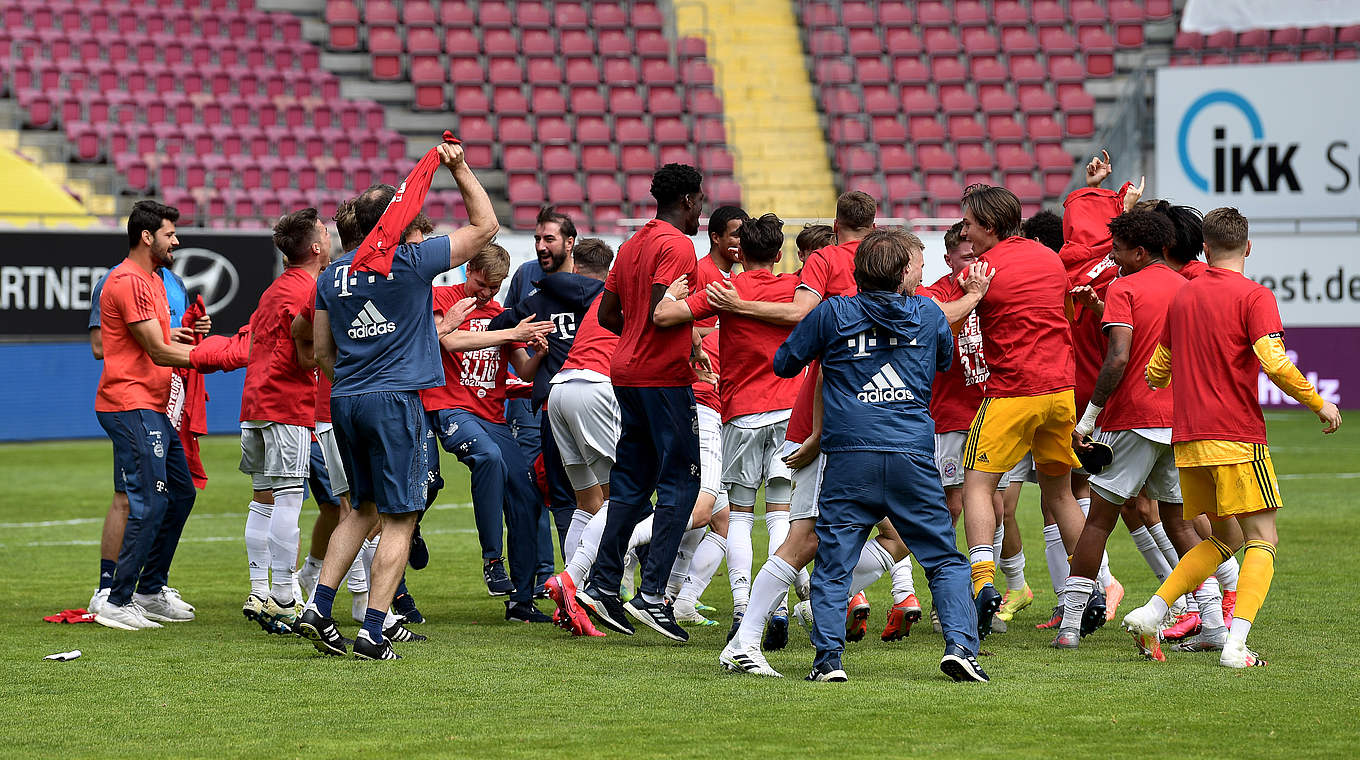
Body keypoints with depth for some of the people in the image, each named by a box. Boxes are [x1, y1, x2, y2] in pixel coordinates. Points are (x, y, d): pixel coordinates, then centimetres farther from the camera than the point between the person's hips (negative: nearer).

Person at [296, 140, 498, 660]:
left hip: (345, 402, 6)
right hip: (395, 401, -6)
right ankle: (372, 632, -9)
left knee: (364, 509, 20)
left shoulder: (332, 276, 9)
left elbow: (322, 352, 15)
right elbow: (485, 225, 2)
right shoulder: (411, 262, -6)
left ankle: (319, 608, 9)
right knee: (399, 519, -2)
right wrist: (460, 169, 7)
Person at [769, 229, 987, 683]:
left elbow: (784, 364, 13)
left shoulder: (832, 315, 3)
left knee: (833, 563, 6)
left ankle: (828, 657, -4)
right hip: (914, 457, 1)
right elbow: (946, 361, 27)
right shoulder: (929, 315, 8)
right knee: (945, 559, 10)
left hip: (849, 456, -1)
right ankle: (960, 645, -4)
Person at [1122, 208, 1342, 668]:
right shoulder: (1254, 297, -6)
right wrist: (1319, 404, -6)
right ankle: (1235, 645, -17)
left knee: (1221, 540, 18)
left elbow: (1155, 372, 20)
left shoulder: (1183, 296, 12)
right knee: (1263, 542, -2)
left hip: (1187, 440, 6)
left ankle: (1150, 614, 3)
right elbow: (1275, 363, -19)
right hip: (1237, 438, -6)